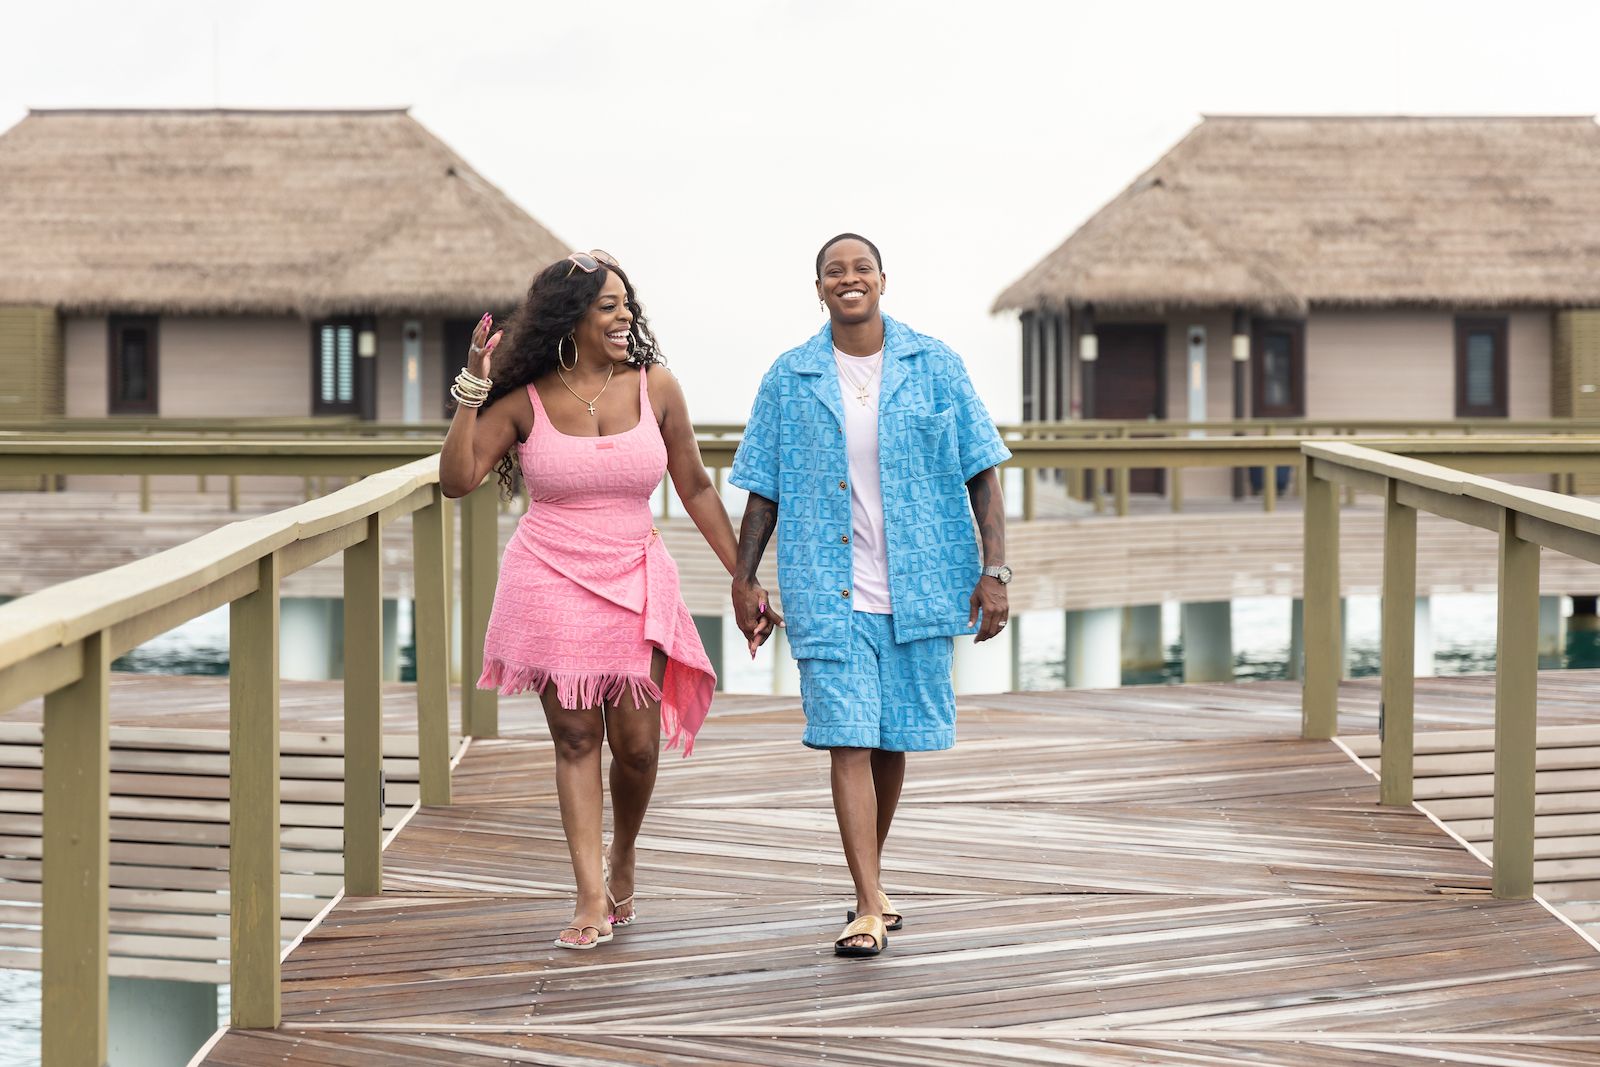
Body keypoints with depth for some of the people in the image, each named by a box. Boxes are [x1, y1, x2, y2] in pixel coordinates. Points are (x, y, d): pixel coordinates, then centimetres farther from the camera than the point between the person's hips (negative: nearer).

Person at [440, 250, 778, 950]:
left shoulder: (654, 388, 0)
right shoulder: (524, 399, -4)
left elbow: (695, 488, 7)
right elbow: (457, 480, -10)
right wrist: (473, 390, -17)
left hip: (635, 580, 1)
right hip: (551, 580, -1)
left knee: (637, 744, -1)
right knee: (575, 736, -1)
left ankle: (622, 858, 29)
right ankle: (591, 899, 1)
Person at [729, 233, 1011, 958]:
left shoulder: (934, 367, 3)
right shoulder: (790, 379, 5)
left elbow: (982, 472, 3)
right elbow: (764, 489, 9)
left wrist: (994, 570, -4)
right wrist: (743, 579, 4)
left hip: (919, 589, 1)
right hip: (829, 592, -1)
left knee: (894, 741, 9)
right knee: (848, 742, -9)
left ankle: (871, 879, 29)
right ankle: (871, 908, -10)